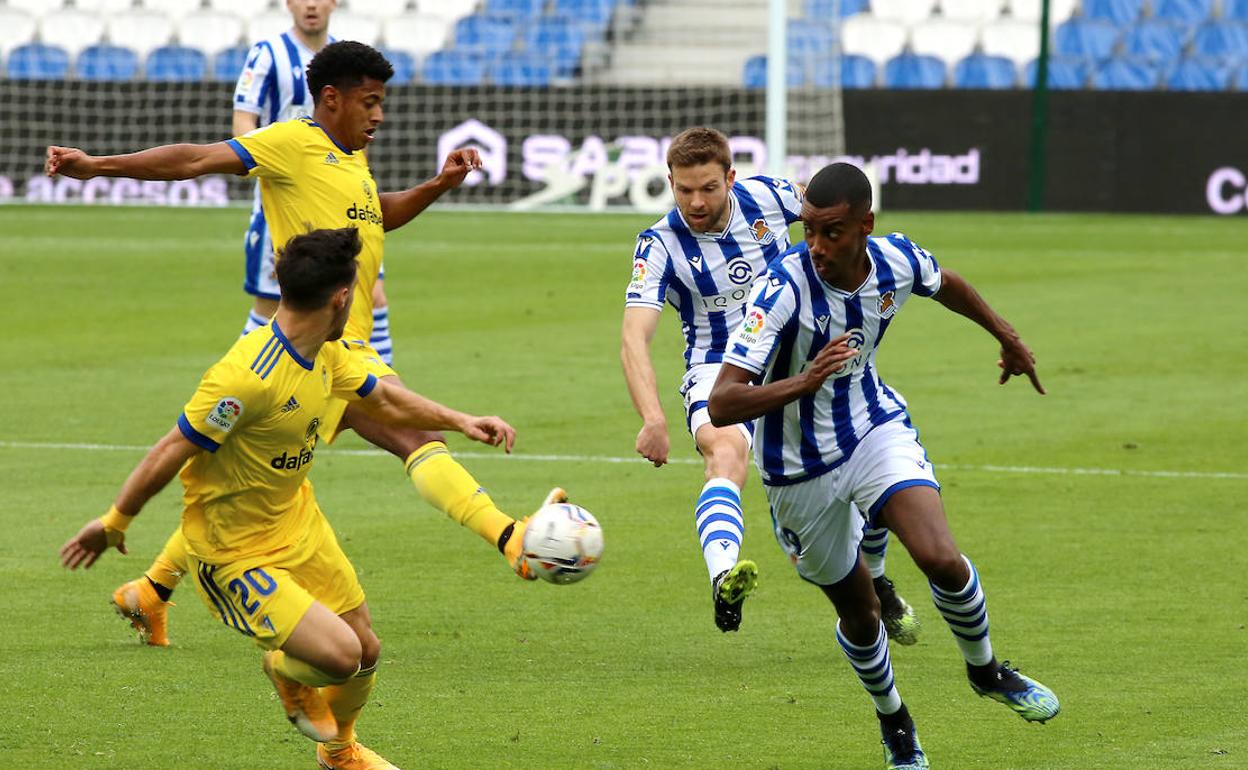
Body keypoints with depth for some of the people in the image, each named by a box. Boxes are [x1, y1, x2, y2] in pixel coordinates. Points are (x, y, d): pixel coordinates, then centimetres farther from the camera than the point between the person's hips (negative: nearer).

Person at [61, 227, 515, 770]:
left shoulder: (325, 353, -3)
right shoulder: (248, 377, -33)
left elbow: (381, 399, 16)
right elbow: (171, 453, -25)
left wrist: (457, 421, 7)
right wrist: (114, 523, -16)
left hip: (300, 525, 9)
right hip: (234, 555, -9)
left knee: (366, 651, 14)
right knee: (339, 655, -19)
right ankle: (285, 672, 18)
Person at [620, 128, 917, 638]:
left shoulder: (765, 198, -8)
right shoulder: (661, 245, -16)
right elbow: (634, 337, -26)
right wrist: (653, 418, -39)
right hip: (718, 370, -4)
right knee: (726, 451, -35)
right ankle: (724, 579, -63)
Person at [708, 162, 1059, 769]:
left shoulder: (896, 261, -16)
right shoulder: (783, 287, -30)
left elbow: (946, 285, 12)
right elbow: (721, 403, -35)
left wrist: (1007, 337, 27)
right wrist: (803, 383, -50)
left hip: (877, 428, 2)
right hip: (801, 467, -2)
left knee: (940, 557, -20)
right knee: (857, 610, 9)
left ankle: (985, 670, 9)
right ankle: (893, 721, 39)